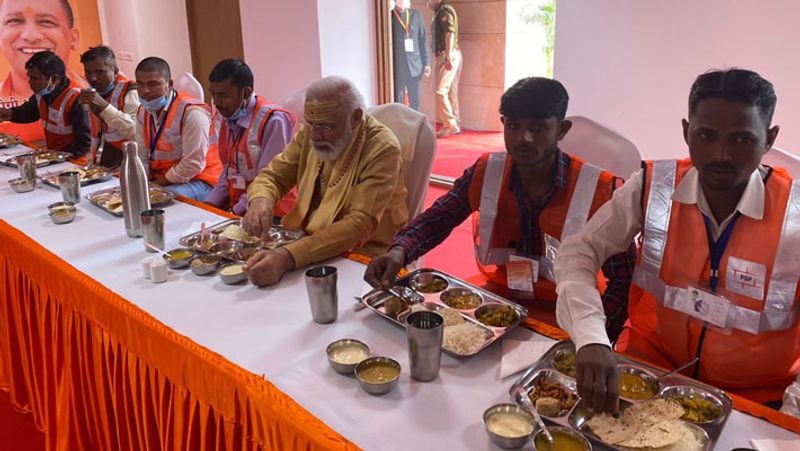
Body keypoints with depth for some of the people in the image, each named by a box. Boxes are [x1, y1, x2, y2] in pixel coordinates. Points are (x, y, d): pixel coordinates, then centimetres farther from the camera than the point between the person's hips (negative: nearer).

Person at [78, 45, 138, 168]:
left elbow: (136, 133, -26)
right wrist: (90, 162, 13)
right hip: (102, 163, 6)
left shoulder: (129, 92, -11)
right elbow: (96, 135, 18)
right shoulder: (92, 93, 12)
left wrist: (104, 106, -29)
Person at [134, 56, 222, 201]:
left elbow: (193, 165, -22)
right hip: (159, 180, 7)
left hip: (198, 180, -7)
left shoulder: (191, 112, -19)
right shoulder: (142, 112, 8)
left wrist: (158, 184, -14)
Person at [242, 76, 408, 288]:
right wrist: (260, 200, -20)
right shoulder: (310, 131, -2)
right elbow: (273, 175, 5)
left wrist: (288, 257, -39)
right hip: (306, 242, 6)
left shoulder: (382, 149, -20)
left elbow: (359, 225, -27)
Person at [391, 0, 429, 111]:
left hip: (414, 64, 3)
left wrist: (426, 63, 6)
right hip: (396, 66, -3)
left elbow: (422, 39, 10)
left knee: (415, 100, 8)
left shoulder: (416, 15, 8)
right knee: (397, 101, 0)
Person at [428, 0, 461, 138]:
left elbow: (450, 34, -20)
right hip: (449, 55, 10)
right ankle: (455, 124, 14)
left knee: (441, 91, -10)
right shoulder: (440, 11, 19)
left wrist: (448, 57, -26)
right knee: (451, 92, 10)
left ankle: (450, 124, -9)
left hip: (448, 55, -10)